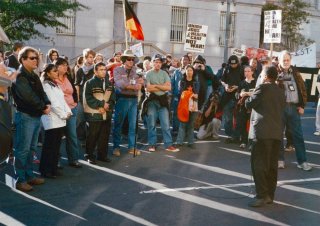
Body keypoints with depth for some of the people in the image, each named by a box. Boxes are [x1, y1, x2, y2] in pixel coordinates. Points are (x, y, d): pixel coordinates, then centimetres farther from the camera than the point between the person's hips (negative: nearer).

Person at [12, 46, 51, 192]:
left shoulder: (34, 76, 16)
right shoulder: (19, 76, -12)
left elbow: (41, 92, 13)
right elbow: (29, 97, -21)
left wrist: (48, 104, -6)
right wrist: (43, 107, -12)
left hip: (36, 116, 9)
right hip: (25, 116, -9)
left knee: (31, 148, 14)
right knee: (23, 149, -4)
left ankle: (29, 176, 23)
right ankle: (20, 180, 2)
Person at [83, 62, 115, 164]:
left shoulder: (109, 83, 12)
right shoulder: (90, 83, -6)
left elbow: (112, 97, 12)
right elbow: (89, 98, -13)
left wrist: (108, 105, -8)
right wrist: (102, 104, -17)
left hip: (107, 114, 5)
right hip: (94, 114, -5)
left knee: (105, 135, 10)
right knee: (92, 136, 0)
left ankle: (102, 155, 21)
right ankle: (89, 155, 11)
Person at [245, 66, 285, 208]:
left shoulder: (263, 88, -4)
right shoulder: (281, 92, 18)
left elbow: (249, 104, -4)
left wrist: (247, 97, 17)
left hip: (262, 131, -7)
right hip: (277, 132, 7)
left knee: (259, 164, -5)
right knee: (272, 165, 10)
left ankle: (262, 196, -8)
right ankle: (270, 195, 15)